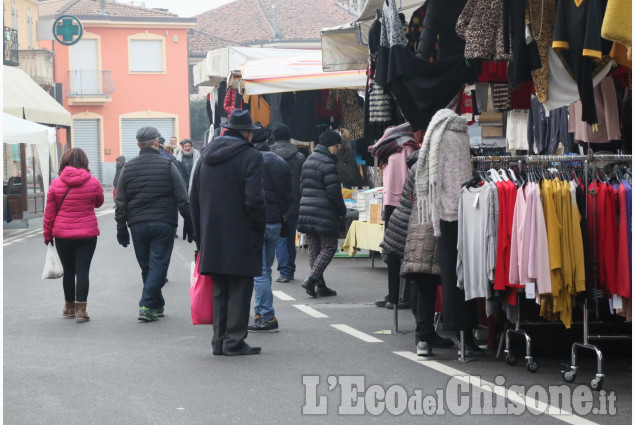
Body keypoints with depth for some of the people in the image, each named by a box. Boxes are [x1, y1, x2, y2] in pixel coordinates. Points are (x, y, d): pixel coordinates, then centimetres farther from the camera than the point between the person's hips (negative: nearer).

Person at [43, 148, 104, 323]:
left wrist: (47, 235, 12)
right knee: (83, 270, 0)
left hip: (62, 235, 1)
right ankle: (81, 310, -5)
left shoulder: (56, 184, -4)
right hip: (87, 234, -1)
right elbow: (99, 203, 14)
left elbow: (49, 213, 1)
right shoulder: (93, 183, -5)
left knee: (68, 271, 14)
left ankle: (69, 307, 27)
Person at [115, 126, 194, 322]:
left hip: (137, 225, 3)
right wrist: (189, 223, 4)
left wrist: (121, 227, 13)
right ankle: (147, 306, -10)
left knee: (146, 267, 13)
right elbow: (182, 199, -3)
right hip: (163, 223, -3)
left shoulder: (128, 168, 6)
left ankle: (157, 306, 20)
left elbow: (121, 202, 7)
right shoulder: (167, 165, -2)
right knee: (158, 266, -1)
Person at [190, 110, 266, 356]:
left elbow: (194, 197, 13)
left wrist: (201, 235, 17)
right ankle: (234, 341, 1)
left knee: (219, 290, 13)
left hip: (212, 237, 6)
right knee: (240, 289, 1)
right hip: (241, 237, -6)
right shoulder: (251, 157, -10)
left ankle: (219, 340, 15)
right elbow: (254, 199, -17)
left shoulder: (206, 156, 11)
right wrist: (260, 227, -3)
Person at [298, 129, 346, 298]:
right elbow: (334, 193, -16)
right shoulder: (328, 164, -13)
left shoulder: (309, 160, 15)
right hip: (324, 213, -8)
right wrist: (342, 211, -2)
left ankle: (320, 285, 11)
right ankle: (312, 280, -12)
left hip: (306, 210, 8)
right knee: (329, 247, 0)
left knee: (314, 248, 11)